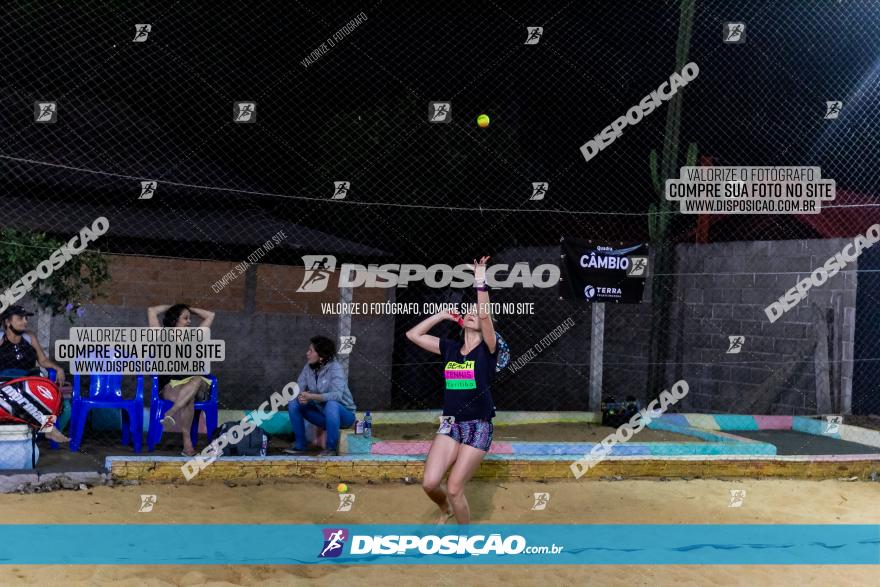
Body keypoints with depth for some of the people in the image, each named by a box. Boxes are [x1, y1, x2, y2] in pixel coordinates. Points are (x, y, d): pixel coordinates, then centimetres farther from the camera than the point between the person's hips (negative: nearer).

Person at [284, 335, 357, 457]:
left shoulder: (335, 368, -23)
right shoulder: (308, 367, -3)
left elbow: (336, 395, -35)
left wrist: (311, 396, -38)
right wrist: (301, 397, -29)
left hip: (343, 414, -6)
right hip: (323, 414, 6)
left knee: (331, 404, -38)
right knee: (293, 404, -8)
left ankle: (331, 448, -24)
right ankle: (300, 446, -2)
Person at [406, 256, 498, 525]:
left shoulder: (487, 349, -5)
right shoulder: (450, 347, 8)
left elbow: (485, 315, -23)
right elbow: (413, 334, 9)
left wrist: (480, 283, -27)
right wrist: (442, 315, 7)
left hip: (478, 426, -4)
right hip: (450, 423, 4)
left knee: (454, 488, -7)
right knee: (429, 483, -8)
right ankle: (445, 509, 29)